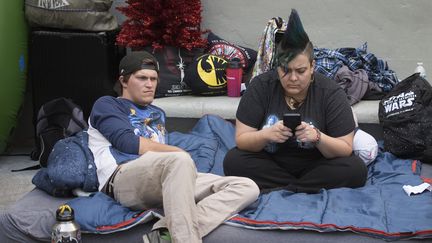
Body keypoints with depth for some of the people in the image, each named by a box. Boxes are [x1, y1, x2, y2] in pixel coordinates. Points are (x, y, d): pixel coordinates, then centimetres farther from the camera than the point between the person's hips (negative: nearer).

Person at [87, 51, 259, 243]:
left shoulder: (158, 113, 35)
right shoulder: (106, 105, 15)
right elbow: (128, 143, -4)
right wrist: (179, 153, 1)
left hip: (165, 182, 7)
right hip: (124, 180, -7)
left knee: (247, 188, -12)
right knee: (180, 160, -38)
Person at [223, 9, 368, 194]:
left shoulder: (331, 92, -13)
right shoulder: (261, 86, -11)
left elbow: (345, 150, -13)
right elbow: (241, 140, -11)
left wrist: (318, 137, -33)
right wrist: (266, 135, -32)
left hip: (315, 165, -1)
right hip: (271, 163, 1)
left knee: (356, 169, -26)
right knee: (233, 161, -25)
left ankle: (274, 190, -22)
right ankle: (310, 187, -19)